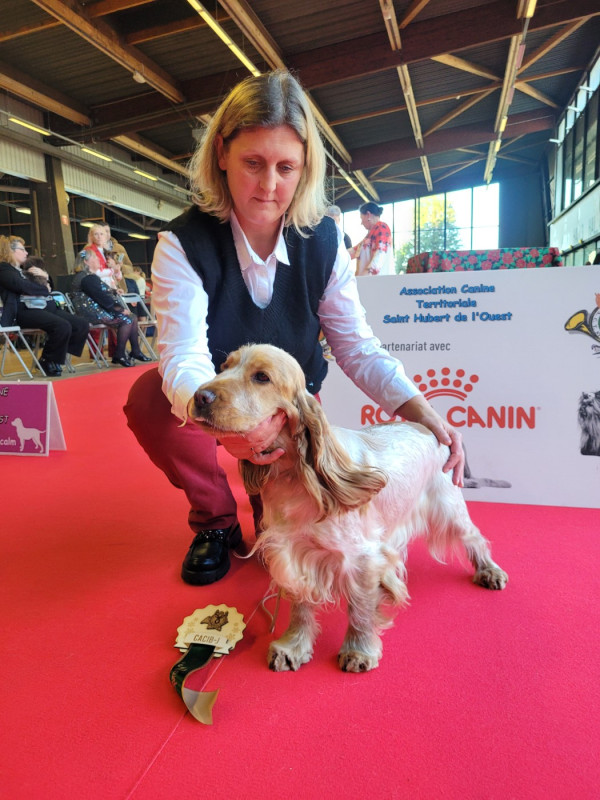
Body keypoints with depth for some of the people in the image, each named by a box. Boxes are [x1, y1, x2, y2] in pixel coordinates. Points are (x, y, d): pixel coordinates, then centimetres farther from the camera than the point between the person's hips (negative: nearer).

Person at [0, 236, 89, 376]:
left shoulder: (25, 269, 28)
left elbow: (48, 285, 31)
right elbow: (23, 286, -14)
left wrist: (45, 275, 8)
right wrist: (45, 289, 2)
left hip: (45, 307, 9)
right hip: (25, 311, -9)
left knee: (82, 325, -9)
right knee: (63, 326, -32)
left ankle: (56, 356, 0)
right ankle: (47, 361, -10)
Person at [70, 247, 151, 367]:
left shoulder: (89, 276, 20)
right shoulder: (87, 278, -14)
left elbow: (104, 294, 18)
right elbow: (101, 298, -20)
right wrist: (120, 309, -17)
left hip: (98, 310, 11)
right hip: (93, 313, -11)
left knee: (133, 317, 3)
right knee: (126, 320, -22)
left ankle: (135, 351, 3)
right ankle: (119, 355, -17)